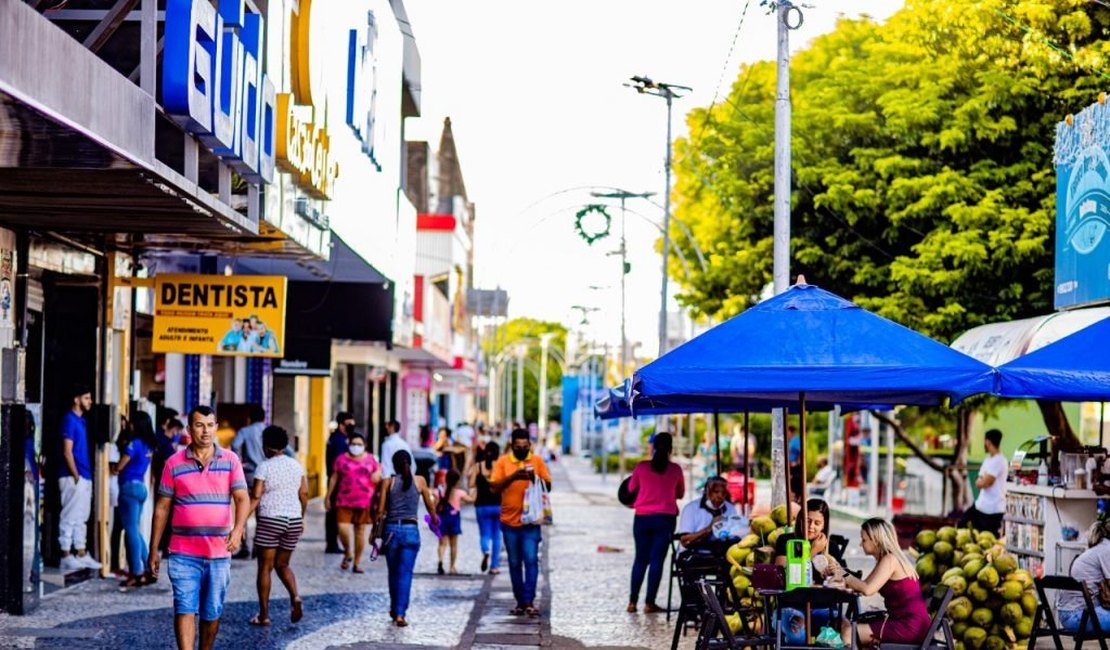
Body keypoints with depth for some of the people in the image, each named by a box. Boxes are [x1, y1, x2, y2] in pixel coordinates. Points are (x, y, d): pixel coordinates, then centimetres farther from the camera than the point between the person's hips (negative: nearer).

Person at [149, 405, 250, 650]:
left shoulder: (230, 460, 3)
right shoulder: (174, 463, 2)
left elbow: (242, 497, -6)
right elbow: (162, 508, 6)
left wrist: (238, 529, -26)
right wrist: (153, 550, 5)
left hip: (219, 552, 1)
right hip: (183, 553, -1)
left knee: (212, 613, 10)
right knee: (185, 609, -10)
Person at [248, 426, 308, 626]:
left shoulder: (264, 467, -7)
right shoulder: (296, 465, 9)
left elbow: (255, 496, -12)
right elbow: (304, 493, 10)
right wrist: (301, 518, 21)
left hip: (270, 520, -5)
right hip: (293, 520, 5)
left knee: (265, 567, 4)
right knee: (282, 564, 17)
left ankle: (264, 614, 5)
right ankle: (295, 597, -9)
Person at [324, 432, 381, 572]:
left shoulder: (371, 459, 6)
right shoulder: (342, 459, 4)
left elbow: (379, 474, 13)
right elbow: (334, 478, 10)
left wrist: (377, 475, -10)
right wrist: (328, 496, 11)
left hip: (364, 501, 1)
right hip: (344, 501, -1)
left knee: (360, 530, 5)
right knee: (343, 528, -14)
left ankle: (357, 562, 17)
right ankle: (348, 554, 14)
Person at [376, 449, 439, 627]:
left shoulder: (388, 482, 0)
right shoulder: (419, 481, 1)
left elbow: (380, 510, -2)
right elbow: (430, 506, 9)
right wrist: (435, 519, 29)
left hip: (391, 529, 1)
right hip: (411, 530, -1)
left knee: (393, 572, 17)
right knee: (405, 573, -1)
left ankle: (395, 609, 30)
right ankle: (400, 613, -10)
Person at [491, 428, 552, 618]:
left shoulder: (537, 461, 5)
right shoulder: (502, 462, 2)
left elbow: (548, 486, 5)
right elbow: (494, 488, -6)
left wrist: (535, 478, -15)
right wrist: (513, 477, -19)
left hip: (531, 521, -1)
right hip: (509, 521, 1)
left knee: (531, 560, -11)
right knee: (514, 563, 7)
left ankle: (529, 601, -10)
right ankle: (520, 602, 15)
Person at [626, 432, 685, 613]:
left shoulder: (641, 467, -3)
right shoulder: (675, 469, -3)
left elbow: (631, 489, 10)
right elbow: (680, 494, 11)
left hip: (642, 518, 1)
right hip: (665, 518, -1)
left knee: (640, 559, 11)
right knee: (657, 560, 1)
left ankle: (632, 601, 9)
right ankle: (649, 603, -2)